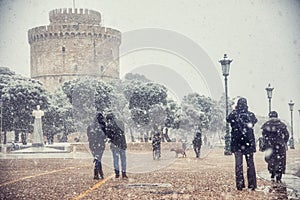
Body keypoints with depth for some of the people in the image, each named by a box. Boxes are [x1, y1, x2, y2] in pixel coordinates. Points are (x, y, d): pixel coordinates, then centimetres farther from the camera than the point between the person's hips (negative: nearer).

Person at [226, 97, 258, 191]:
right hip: (249, 142, 1)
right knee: (250, 164, 8)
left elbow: (227, 119, 14)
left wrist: (234, 111, 17)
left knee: (238, 164, 2)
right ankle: (252, 184, 8)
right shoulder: (251, 115, -3)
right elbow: (255, 120, 16)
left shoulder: (234, 115, -6)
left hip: (237, 142, -1)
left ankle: (240, 184, -1)